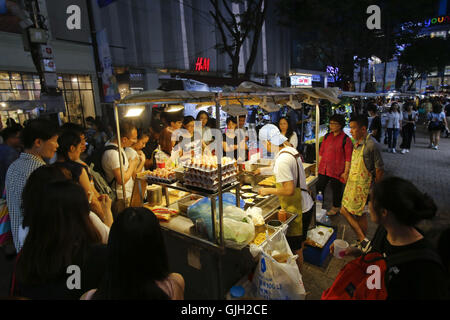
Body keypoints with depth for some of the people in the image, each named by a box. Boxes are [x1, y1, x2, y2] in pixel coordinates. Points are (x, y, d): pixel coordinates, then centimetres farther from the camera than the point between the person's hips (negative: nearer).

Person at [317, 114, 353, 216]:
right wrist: (319, 165, 13)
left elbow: (348, 157, -10)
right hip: (323, 169, 5)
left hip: (336, 171, -5)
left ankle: (336, 207, 32)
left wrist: (346, 172, -12)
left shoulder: (346, 139, -9)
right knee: (319, 187, 12)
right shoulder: (327, 136, 7)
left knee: (336, 190, 11)